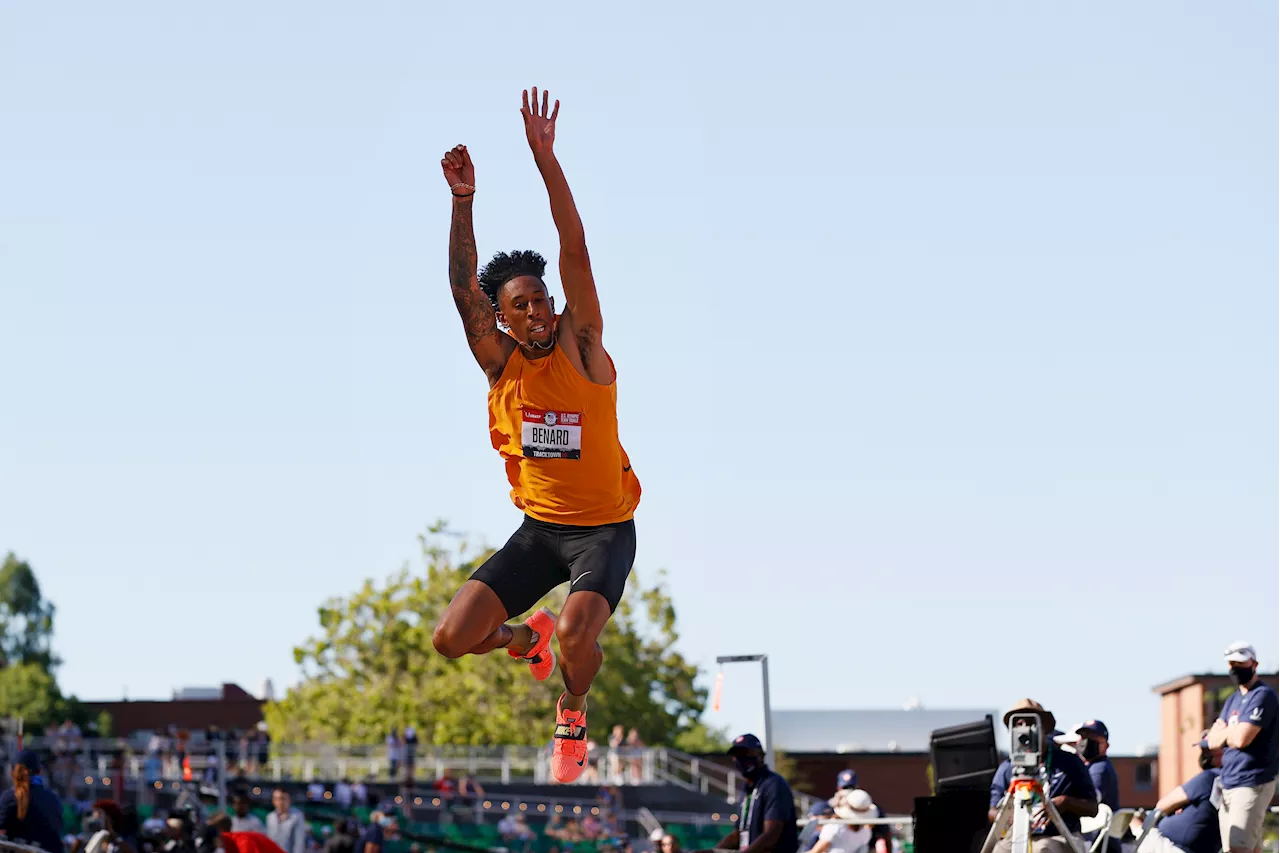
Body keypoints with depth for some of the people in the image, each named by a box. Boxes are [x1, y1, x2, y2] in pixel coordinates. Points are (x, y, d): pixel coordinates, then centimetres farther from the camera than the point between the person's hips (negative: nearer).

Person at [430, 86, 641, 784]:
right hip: (537, 528, 4)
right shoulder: (501, 362, -1)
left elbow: (575, 254, -19)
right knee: (451, 639, -9)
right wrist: (463, 201, -25)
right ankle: (525, 638, 27)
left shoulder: (581, 347, -8)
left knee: (576, 635, -31)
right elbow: (463, 289, -13)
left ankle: (573, 714, 5)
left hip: (605, 528, -4)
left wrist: (546, 160, -28)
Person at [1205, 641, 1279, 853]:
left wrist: (1224, 732, 2)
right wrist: (1232, 732, -8)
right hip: (1229, 785, 9)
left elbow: (1242, 739, -20)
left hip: (1252, 785, -9)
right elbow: (1213, 740, 11)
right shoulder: (1234, 699, 19)